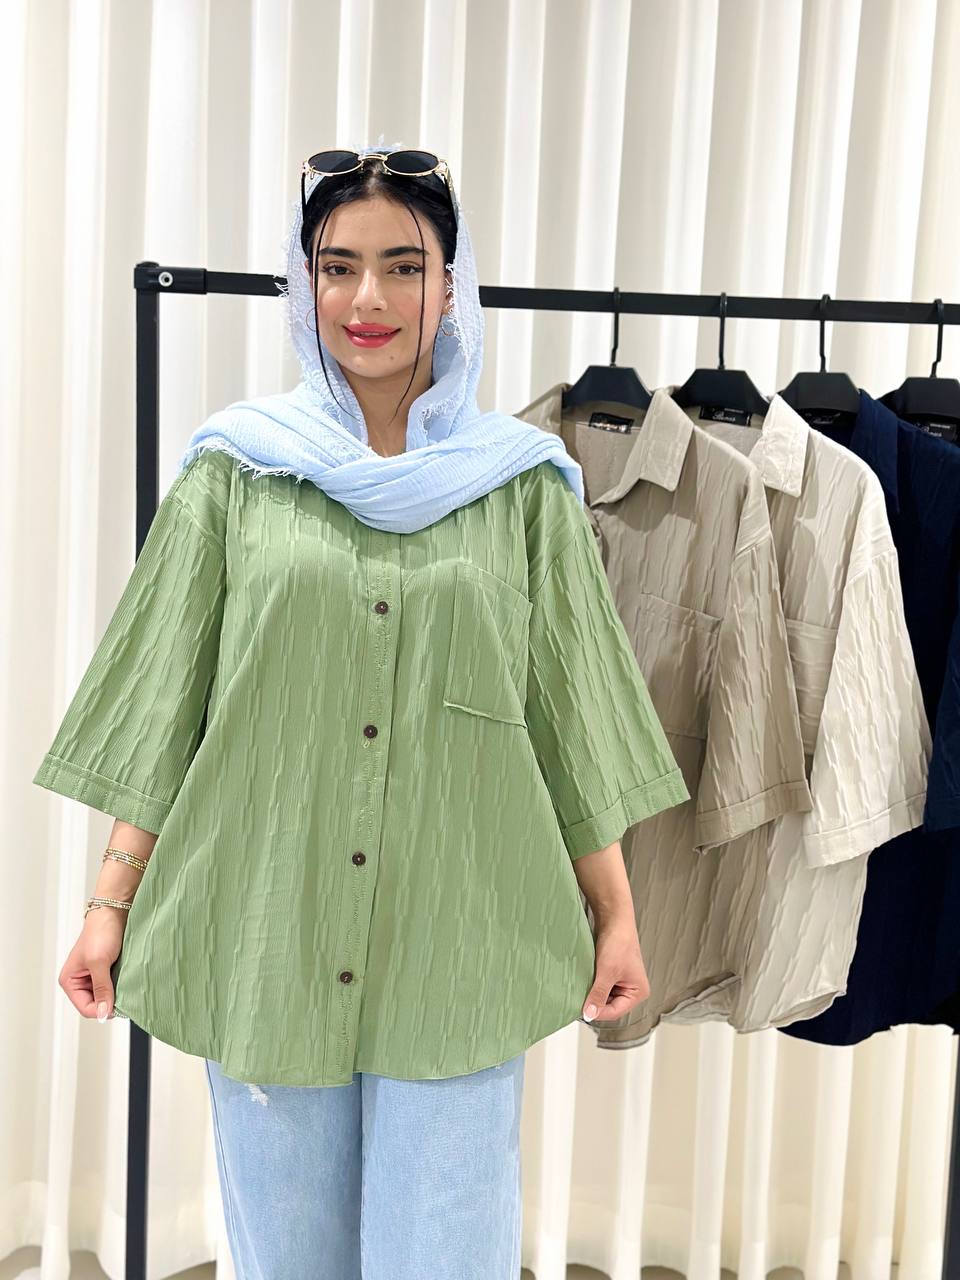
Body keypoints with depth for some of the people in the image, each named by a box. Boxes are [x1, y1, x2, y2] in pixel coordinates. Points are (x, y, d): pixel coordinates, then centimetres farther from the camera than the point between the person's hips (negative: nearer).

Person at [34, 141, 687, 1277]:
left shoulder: (522, 482, 3)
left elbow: (571, 714, 5)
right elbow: (164, 706, 4)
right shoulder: (237, 468, 3)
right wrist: (110, 903, 0)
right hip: (264, 930, 1)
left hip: (458, 941, 0)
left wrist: (617, 914, 3)